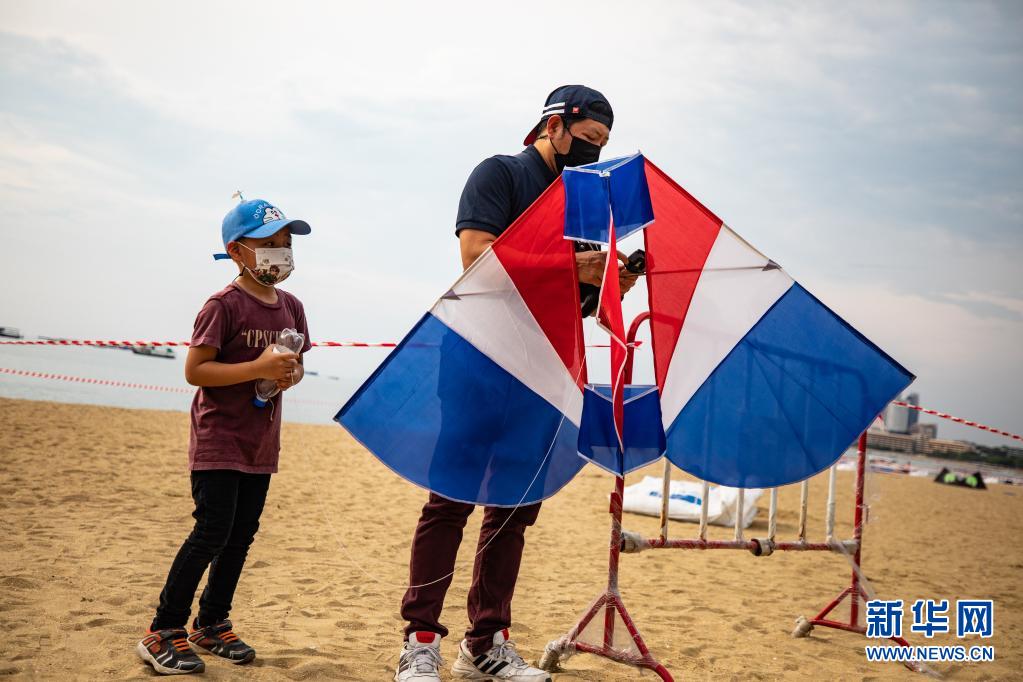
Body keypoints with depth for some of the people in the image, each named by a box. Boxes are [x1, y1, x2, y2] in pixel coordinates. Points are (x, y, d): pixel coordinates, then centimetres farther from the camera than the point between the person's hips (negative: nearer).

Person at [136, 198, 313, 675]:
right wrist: (259, 368, -25)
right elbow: (194, 370, -19)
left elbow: (296, 364, 19)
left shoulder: (291, 307, 7)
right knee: (212, 533, -11)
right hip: (218, 442, -7)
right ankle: (163, 633, 0)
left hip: (261, 443, 7)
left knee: (241, 536, 12)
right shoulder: (224, 306, -14)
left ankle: (211, 625, 26)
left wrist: (290, 375, -5)